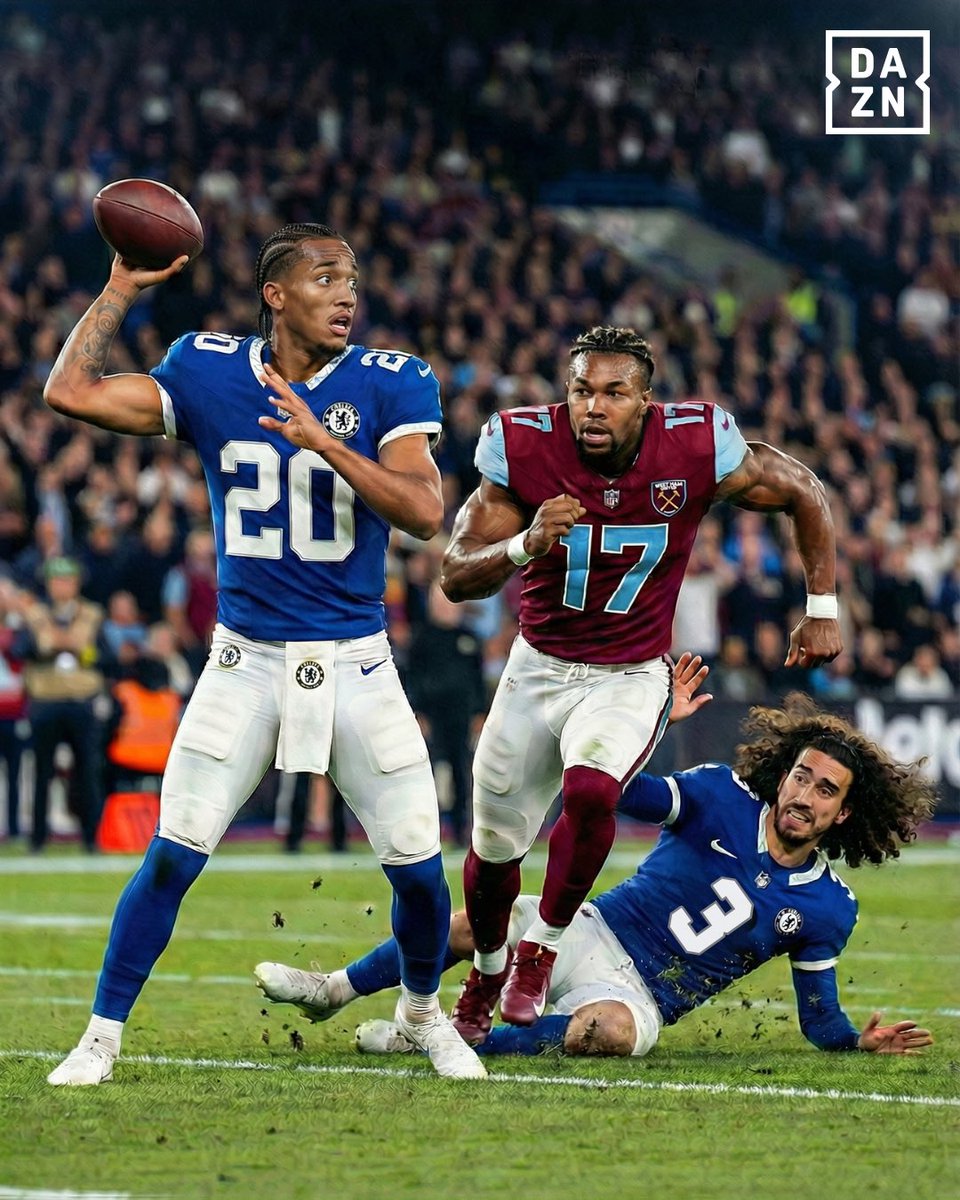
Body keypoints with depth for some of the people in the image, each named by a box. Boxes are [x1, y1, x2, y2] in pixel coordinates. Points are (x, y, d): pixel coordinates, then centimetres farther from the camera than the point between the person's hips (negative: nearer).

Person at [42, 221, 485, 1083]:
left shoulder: (388, 386, -4)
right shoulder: (209, 374, 0)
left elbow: (425, 511, -17)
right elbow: (70, 392, -2)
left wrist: (322, 441, -25)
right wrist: (124, 287, -1)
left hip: (355, 664, 0)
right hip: (246, 661, 0)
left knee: (419, 866, 0)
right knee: (172, 857, -7)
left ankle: (423, 1011, 28)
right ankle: (102, 1037, 5)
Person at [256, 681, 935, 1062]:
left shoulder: (828, 908, 0)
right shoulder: (724, 798, -2)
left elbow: (820, 1014, 7)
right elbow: (625, 789, -10)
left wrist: (861, 1041, -12)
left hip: (642, 997, -2)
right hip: (592, 933, 2)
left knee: (608, 1031, -39)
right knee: (477, 921, -23)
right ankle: (334, 991, 1)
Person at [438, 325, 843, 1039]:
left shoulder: (696, 447, -21)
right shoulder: (525, 449, -19)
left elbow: (804, 495, -3)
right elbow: (456, 577, -17)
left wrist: (822, 610, -1)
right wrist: (525, 546, -37)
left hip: (631, 678, -2)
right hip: (539, 668, 2)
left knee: (589, 791, -31)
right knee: (496, 843, 13)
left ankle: (541, 950, -7)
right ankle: (487, 973, 44)